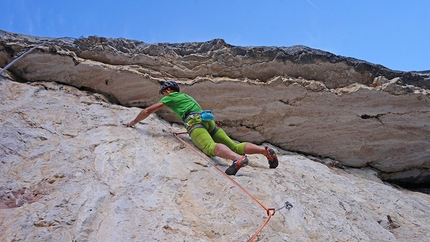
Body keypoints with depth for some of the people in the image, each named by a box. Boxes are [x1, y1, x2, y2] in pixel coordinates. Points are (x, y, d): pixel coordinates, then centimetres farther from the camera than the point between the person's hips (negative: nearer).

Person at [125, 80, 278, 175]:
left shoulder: (170, 97, 21)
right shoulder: (186, 96, 41)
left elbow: (147, 111, 22)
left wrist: (133, 122, 37)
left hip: (195, 121, -7)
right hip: (208, 120, 7)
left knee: (211, 147, -32)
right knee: (234, 146, -3)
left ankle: (238, 159, -60)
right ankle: (265, 151, -22)